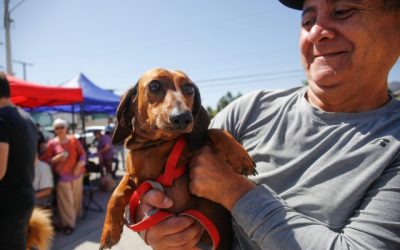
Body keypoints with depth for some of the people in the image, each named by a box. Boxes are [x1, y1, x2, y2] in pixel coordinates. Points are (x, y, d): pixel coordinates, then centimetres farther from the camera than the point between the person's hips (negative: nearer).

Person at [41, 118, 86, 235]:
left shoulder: (73, 140, 0)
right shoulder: (52, 143, -4)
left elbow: (82, 154, 1)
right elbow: (45, 160, -2)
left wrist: (79, 165, -12)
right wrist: (55, 159, -20)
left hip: (76, 173, 2)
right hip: (62, 176, -2)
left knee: (76, 197, 12)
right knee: (65, 201, -2)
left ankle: (75, 216, 32)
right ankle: (68, 223, 7)